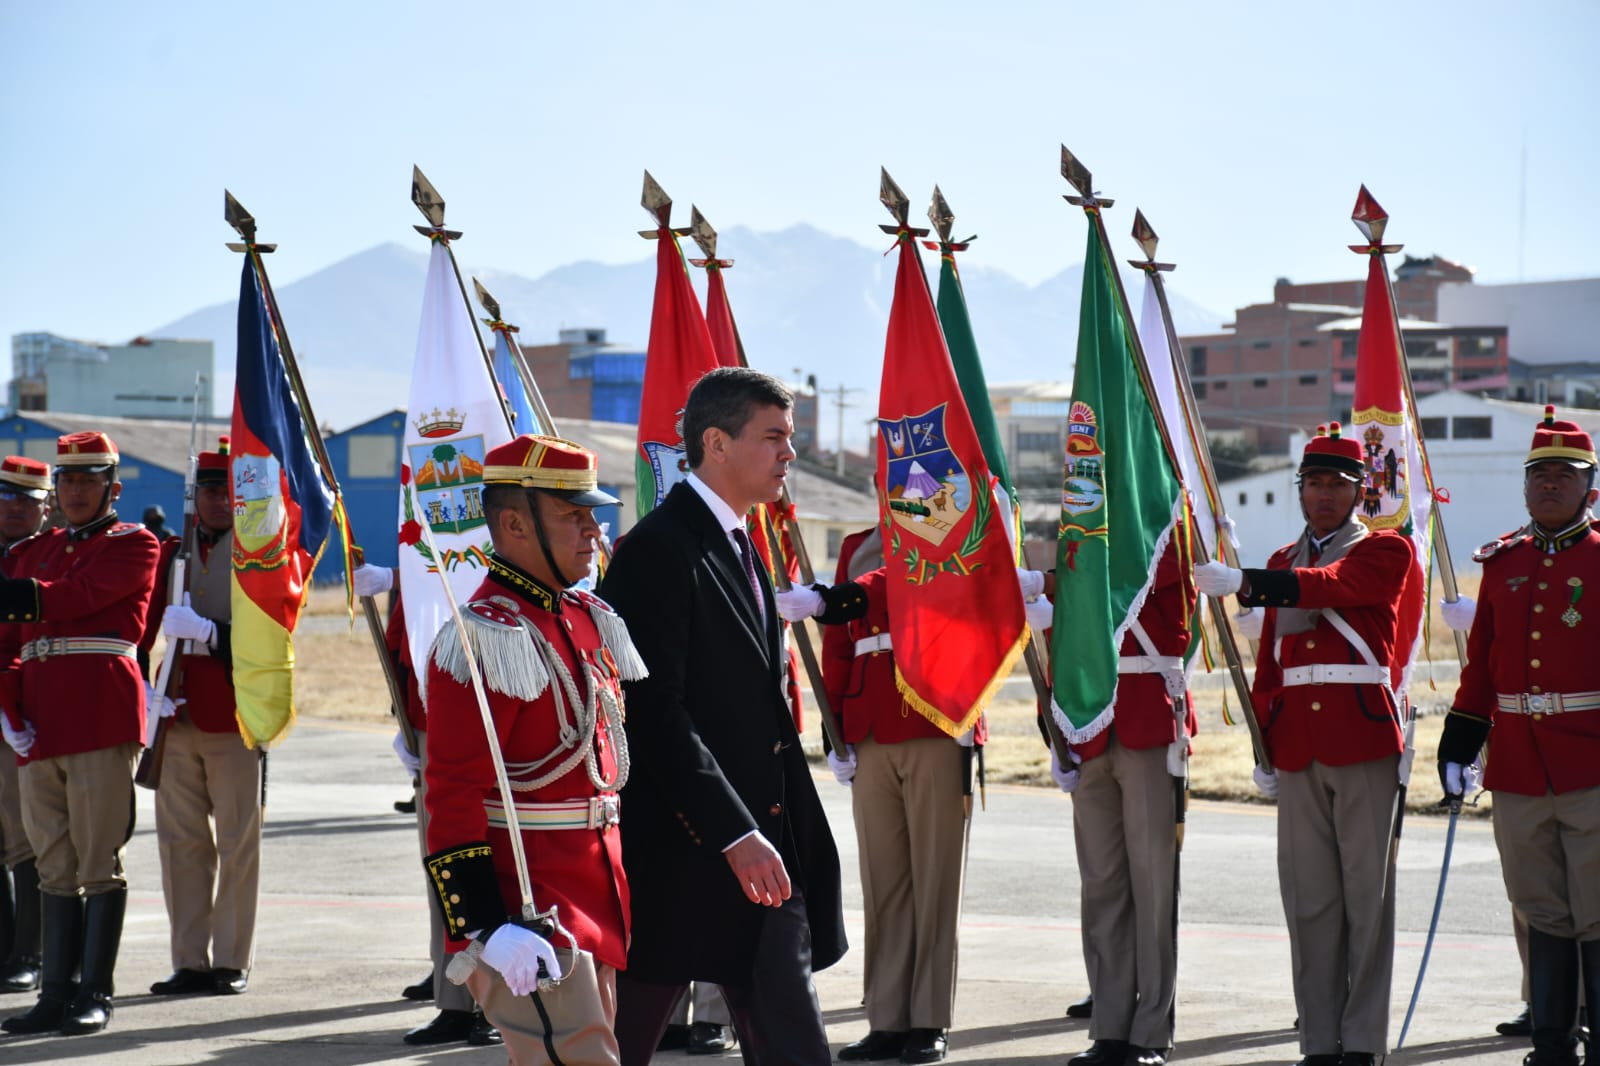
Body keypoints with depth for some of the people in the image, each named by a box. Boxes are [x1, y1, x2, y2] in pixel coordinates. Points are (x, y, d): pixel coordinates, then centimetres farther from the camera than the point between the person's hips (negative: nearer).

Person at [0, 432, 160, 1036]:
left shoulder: (134, 544, 2)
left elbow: (79, 595, -15)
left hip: (103, 723, -6)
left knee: (99, 863, -4)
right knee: (55, 866, 8)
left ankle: (95, 995, -1)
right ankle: (56, 995, 11)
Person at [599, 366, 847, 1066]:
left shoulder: (739, 547, 17)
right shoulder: (658, 551, -13)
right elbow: (655, 711, -20)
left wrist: (777, 836, 15)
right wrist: (735, 835, -23)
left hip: (754, 847, 9)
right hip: (679, 851, -9)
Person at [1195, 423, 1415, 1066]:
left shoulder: (1386, 551, 1)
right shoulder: (1283, 563, 18)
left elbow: (1329, 586, -20)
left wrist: (1243, 584, -30)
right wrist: (1263, 747, 12)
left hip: (1364, 741, -5)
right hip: (1297, 747, 5)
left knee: (1365, 893, -2)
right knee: (1308, 898, 4)